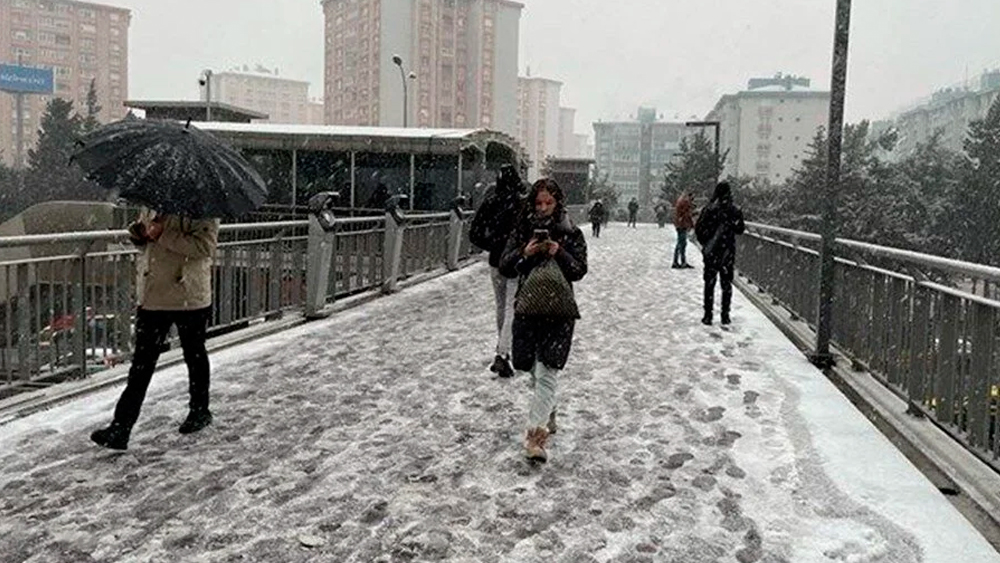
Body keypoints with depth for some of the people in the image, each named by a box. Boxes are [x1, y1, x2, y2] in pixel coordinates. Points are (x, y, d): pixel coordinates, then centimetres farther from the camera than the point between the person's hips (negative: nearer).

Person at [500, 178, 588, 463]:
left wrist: (559, 253, -20)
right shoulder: (522, 231, 6)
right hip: (527, 308, 3)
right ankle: (548, 413, 39)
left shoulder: (571, 234, 1)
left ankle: (535, 434, -13)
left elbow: (579, 271, -3)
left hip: (559, 311, -3)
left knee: (547, 372, -12)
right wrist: (524, 253, -16)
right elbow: (505, 268, 2)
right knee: (530, 369, 12)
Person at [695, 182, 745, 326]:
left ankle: (708, 315, 7)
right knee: (727, 284, 7)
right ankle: (725, 315, 10)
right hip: (728, 252, 0)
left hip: (711, 253, 0)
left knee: (709, 284, 5)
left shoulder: (709, 209, -7)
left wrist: (705, 243, 0)